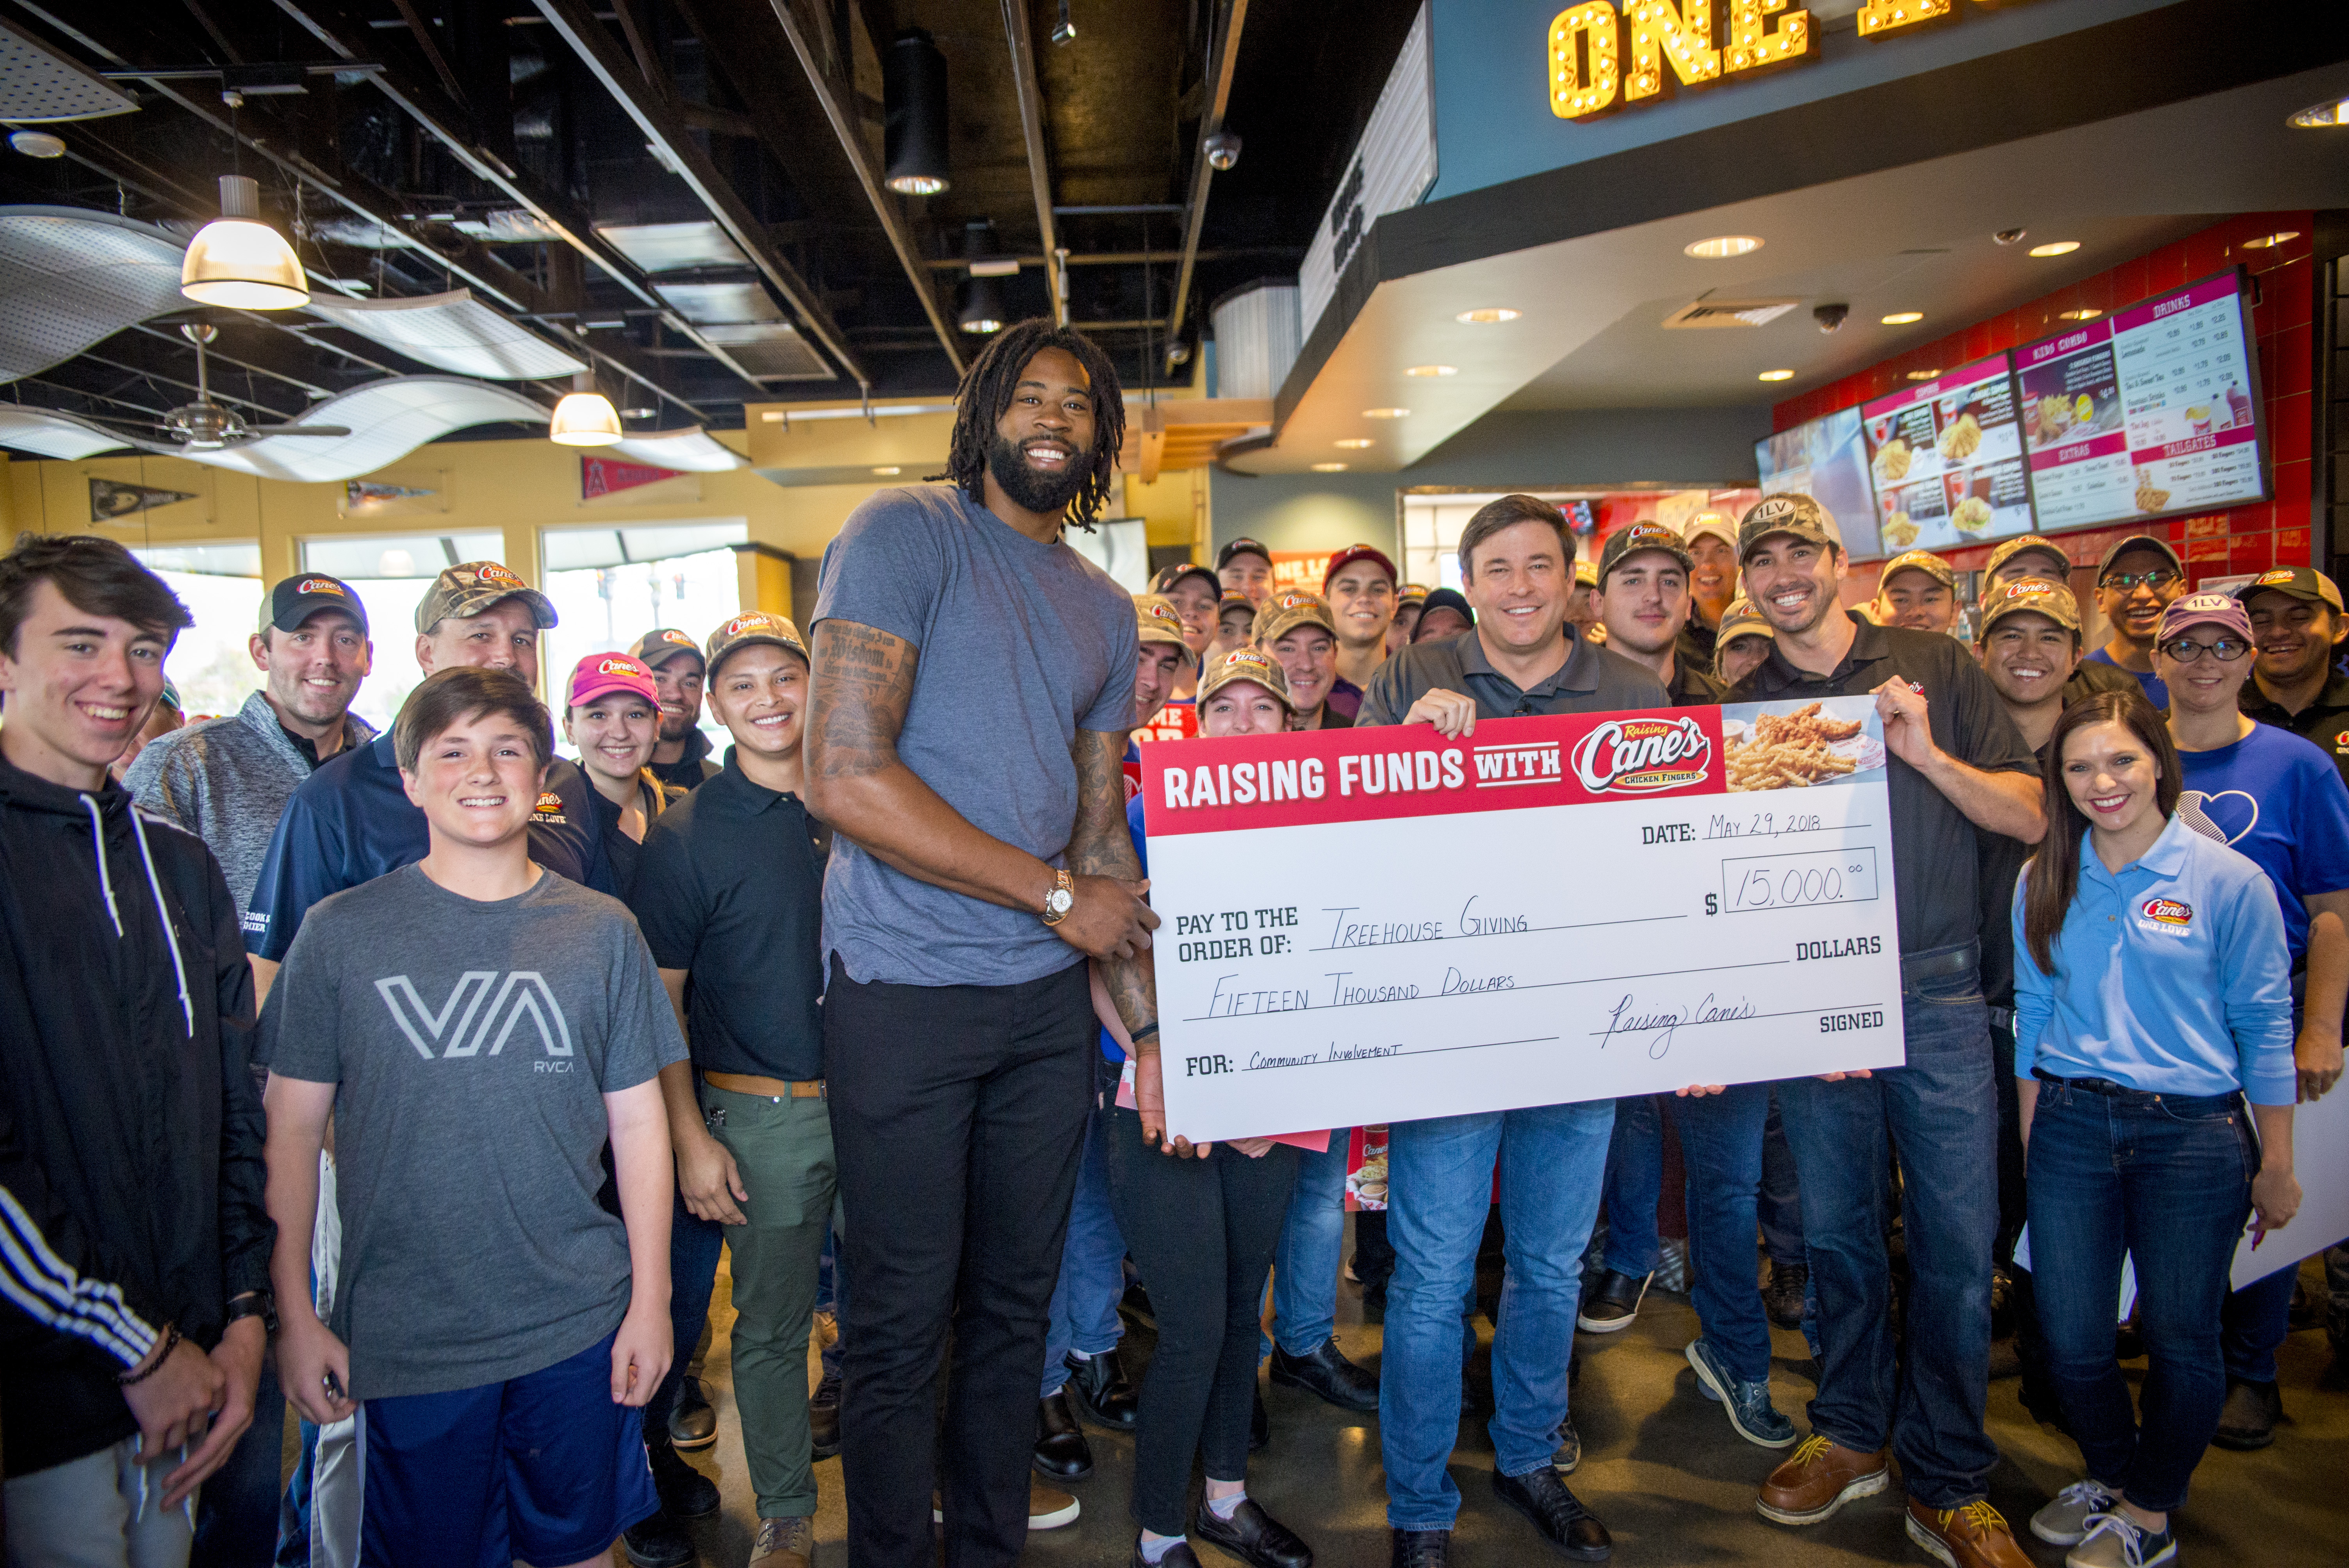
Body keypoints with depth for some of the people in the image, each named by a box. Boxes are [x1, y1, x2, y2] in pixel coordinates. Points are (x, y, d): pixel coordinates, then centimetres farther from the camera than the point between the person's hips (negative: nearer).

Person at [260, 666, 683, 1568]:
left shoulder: (600, 931, 0)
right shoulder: (341, 933, -3)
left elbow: (636, 1122, 3)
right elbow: (291, 1132, 1)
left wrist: (650, 1299, 1)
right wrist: (295, 1317, -1)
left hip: (578, 1323, 1)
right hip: (401, 1339, -1)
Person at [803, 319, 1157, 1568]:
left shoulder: (1106, 611, 13)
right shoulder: (904, 535, -7)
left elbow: (1101, 828, 14)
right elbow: (844, 776, -18)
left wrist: (1147, 1018, 6)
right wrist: (1055, 893, -13)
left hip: (1049, 996, 6)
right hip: (906, 993, -6)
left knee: (1016, 1302, 17)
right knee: (901, 1321, 6)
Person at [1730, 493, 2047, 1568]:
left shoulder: (1934, 668, 4)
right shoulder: (1740, 708, 7)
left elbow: (2030, 819, 3)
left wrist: (1929, 755, -13)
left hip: (1936, 992, -1)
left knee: (1956, 1242, 2)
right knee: (1836, 1230, 10)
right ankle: (1852, 1435, 30)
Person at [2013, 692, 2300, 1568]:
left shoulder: (2229, 881, -6)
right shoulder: (2044, 883, 4)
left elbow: (2264, 1028, -2)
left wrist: (2276, 1166, 0)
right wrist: (2031, 1136, 10)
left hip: (2193, 1134, -2)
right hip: (2071, 1126, 3)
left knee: (2180, 1335, 10)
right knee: (2070, 1337, 7)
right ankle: (2108, 1476, 34)